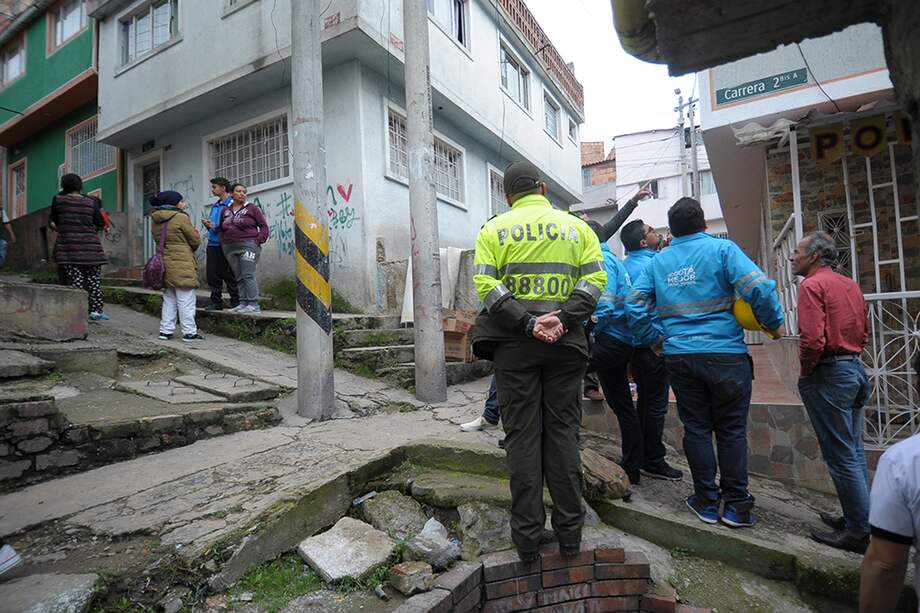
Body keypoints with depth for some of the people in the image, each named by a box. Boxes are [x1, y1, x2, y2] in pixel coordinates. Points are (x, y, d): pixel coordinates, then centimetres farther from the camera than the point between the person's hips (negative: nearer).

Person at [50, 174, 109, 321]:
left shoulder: (58, 200, 1)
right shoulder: (91, 202, 1)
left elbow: (54, 221, 11)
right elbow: (100, 224, 3)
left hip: (68, 248, 0)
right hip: (90, 246, 0)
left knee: (75, 280, 2)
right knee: (93, 280, 7)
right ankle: (96, 311, 8)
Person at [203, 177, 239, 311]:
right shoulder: (214, 206, 20)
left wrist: (215, 226, -15)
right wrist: (207, 224, 3)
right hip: (213, 243, 7)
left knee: (228, 274, -3)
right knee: (213, 274, 6)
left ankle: (236, 301, 7)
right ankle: (216, 301, 14)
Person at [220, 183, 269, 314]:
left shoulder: (252, 208, 2)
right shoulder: (225, 211, 17)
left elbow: (264, 225, 0)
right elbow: (222, 229, 25)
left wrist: (259, 240, -10)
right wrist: (223, 242, 12)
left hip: (248, 245, -6)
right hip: (230, 248, 6)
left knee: (248, 275, -11)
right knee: (238, 277, 5)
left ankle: (253, 304, -11)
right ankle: (243, 303, 8)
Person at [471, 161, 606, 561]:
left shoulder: (493, 230, 6)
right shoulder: (576, 226, 11)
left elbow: (486, 285, -7)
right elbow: (595, 278, -2)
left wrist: (526, 323, -12)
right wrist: (563, 317, -10)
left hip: (514, 342, -1)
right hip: (566, 340, 2)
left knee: (522, 434, 5)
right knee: (563, 431, 10)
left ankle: (527, 535, 13)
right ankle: (569, 533, 17)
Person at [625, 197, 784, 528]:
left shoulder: (657, 262, 6)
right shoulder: (721, 249, -4)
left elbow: (634, 304, 2)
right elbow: (759, 287, -15)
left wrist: (653, 339, 13)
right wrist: (775, 322, 1)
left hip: (679, 356, 3)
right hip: (725, 354, -2)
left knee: (696, 428, 12)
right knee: (731, 430, 9)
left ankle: (707, 501, 21)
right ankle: (736, 504, 17)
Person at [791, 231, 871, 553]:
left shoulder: (812, 285, -14)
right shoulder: (850, 285, 13)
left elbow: (812, 340, -23)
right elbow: (863, 334, 19)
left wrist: (806, 370, -9)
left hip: (829, 375, -9)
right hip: (856, 368, 9)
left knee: (841, 456, 0)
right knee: (854, 451, 17)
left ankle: (858, 532, 9)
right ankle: (858, 517, 28)